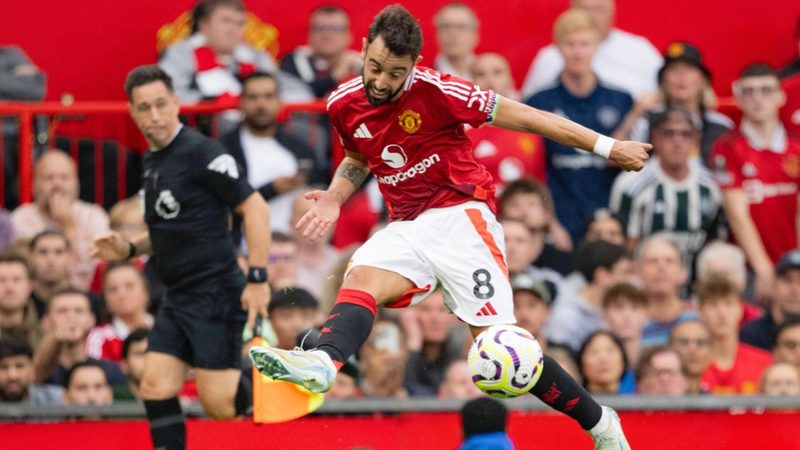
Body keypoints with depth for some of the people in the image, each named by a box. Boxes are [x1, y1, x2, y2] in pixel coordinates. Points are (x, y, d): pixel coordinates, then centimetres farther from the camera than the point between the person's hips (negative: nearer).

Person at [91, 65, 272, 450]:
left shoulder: (200, 153, -13)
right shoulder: (153, 160, 13)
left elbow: (255, 208, -14)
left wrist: (258, 278, -19)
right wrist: (129, 249, 9)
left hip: (215, 297, -8)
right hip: (179, 299, 8)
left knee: (220, 403, -11)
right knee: (155, 389, -1)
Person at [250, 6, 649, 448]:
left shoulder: (434, 90, -14)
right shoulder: (343, 104, 3)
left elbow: (522, 117, -10)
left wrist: (607, 147, -8)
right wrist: (334, 196, 4)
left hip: (459, 216, -5)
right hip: (406, 228, 5)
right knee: (359, 280, -27)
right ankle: (322, 362, -54)